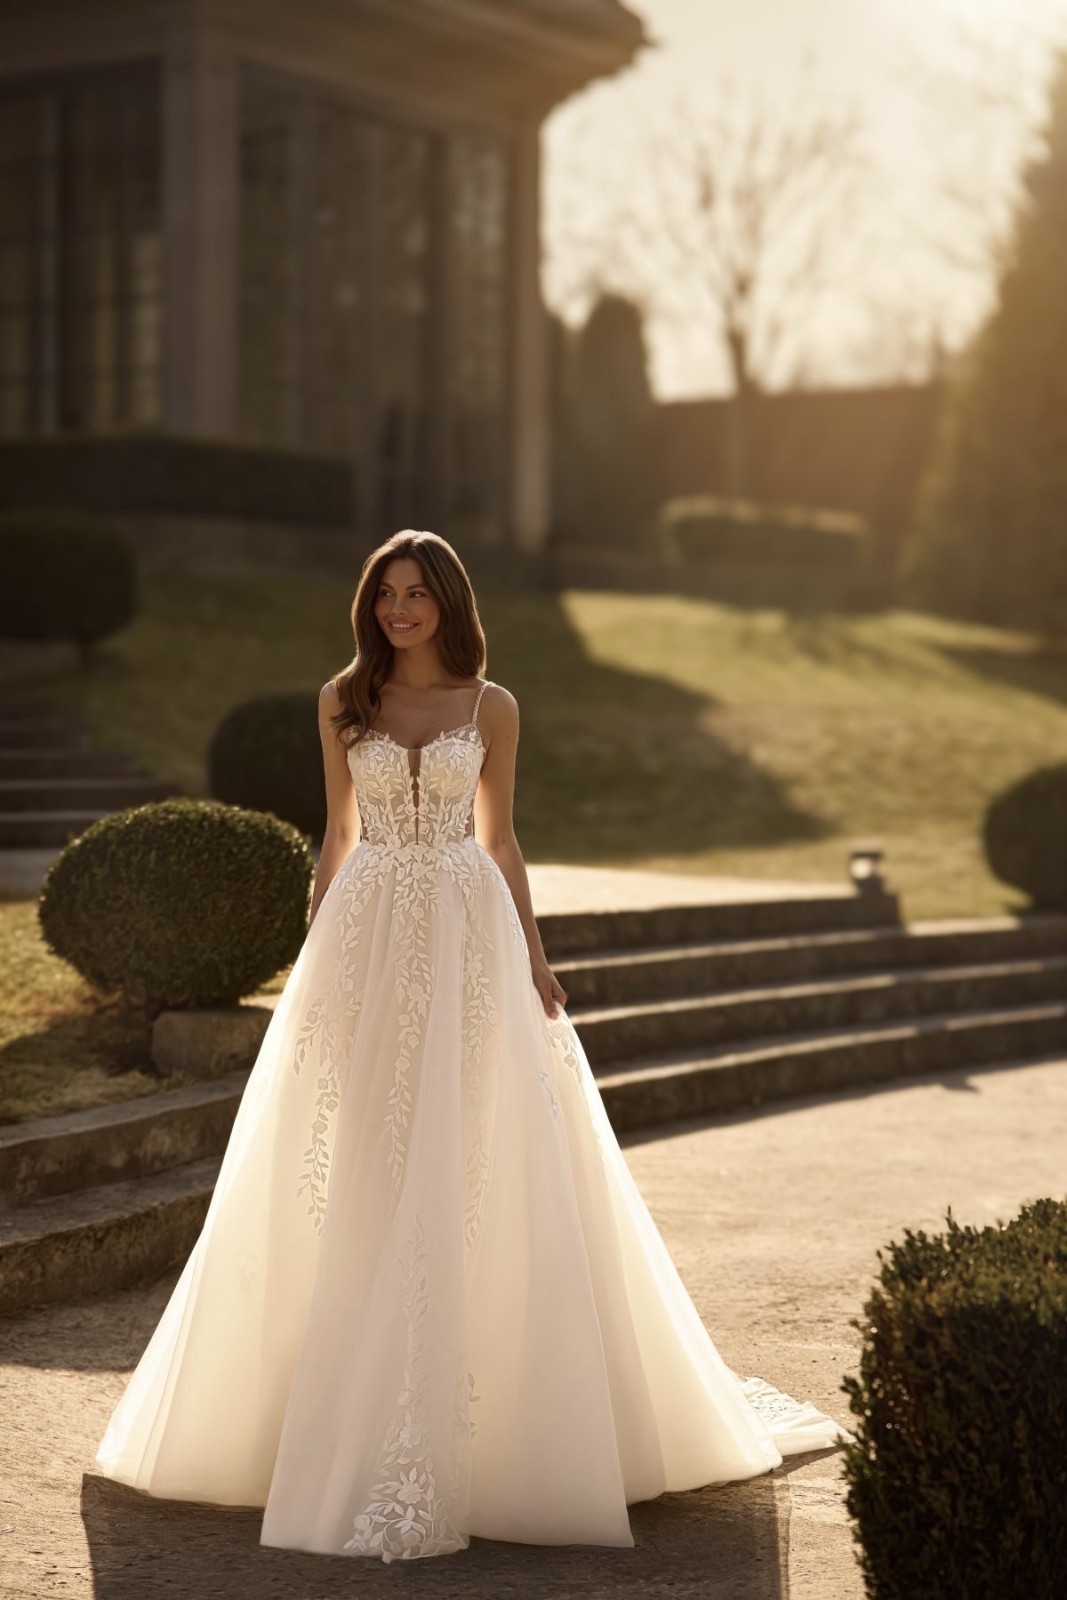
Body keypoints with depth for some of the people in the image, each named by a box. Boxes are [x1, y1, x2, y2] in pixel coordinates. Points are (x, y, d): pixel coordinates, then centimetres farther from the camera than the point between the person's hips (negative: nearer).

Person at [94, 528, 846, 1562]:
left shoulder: (491, 707, 4)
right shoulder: (344, 702, 6)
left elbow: (498, 839, 8)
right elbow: (337, 835, 10)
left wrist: (532, 959, 2)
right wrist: (312, 955, 5)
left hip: (466, 936, -1)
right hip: (367, 938, 1)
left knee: (460, 1162, -1)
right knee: (360, 1169, 1)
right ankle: (366, 1415, 12)